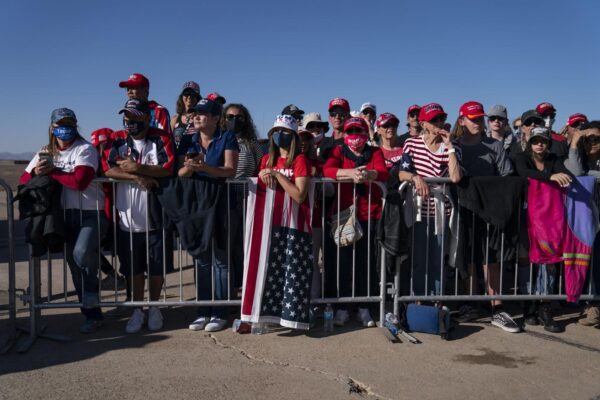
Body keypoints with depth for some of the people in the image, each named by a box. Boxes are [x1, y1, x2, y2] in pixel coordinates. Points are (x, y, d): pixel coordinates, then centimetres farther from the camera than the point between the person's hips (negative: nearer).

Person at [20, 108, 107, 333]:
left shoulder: (85, 149, -9)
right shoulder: (44, 153, 12)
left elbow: (79, 181, -23)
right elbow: (23, 180, 10)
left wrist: (51, 171, -12)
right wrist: (36, 172, -12)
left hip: (91, 213, -6)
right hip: (66, 215, 6)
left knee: (81, 253, -30)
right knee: (75, 265, 9)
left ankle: (92, 293, 2)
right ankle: (93, 315, 22)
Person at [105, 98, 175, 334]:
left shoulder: (161, 139, 0)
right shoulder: (118, 140, 7)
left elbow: (168, 168, -13)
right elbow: (109, 169, -6)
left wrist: (137, 168, -17)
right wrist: (137, 178, -17)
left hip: (155, 218, -2)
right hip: (127, 219, 2)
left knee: (157, 268, 8)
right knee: (133, 268, 11)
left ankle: (154, 308, 27)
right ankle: (137, 310, 26)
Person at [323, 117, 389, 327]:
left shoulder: (375, 152, 12)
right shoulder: (339, 151, 10)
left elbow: (383, 173, -7)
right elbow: (327, 170, -9)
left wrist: (368, 174, -29)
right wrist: (350, 173, -26)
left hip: (369, 214, 1)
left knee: (366, 260, 4)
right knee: (342, 259, 0)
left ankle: (363, 307, 17)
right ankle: (342, 306, 12)